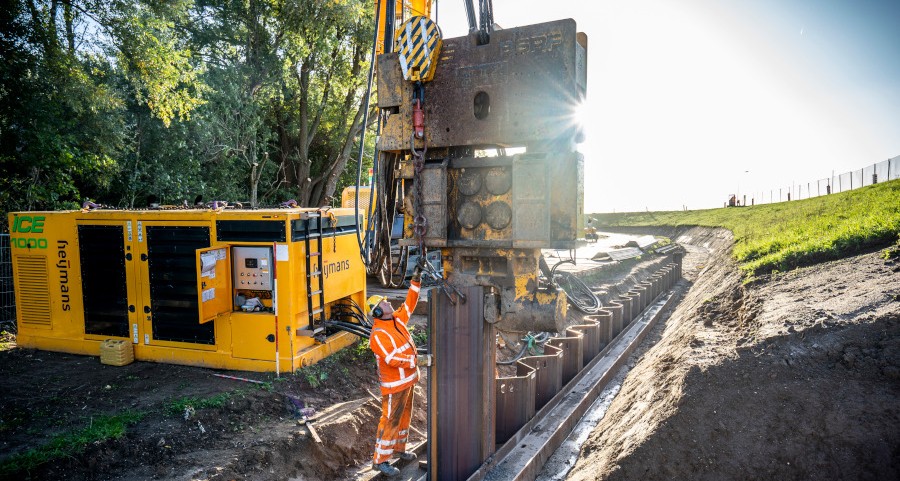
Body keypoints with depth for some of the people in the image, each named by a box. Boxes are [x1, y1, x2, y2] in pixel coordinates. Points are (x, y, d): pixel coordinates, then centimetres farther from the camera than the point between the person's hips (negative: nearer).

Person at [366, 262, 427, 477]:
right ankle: (380, 460, 10)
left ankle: (399, 448, 39)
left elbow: (409, 303, 6)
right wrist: (416, 360, -27)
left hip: (407, 380, 9)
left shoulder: (397, 320, 3)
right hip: (394, 385, -9)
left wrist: (416, 280, -1)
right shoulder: (378, 335, -22)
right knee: (390, 421, -1)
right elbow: (392, 358, -28)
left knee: (404, 417, 21)